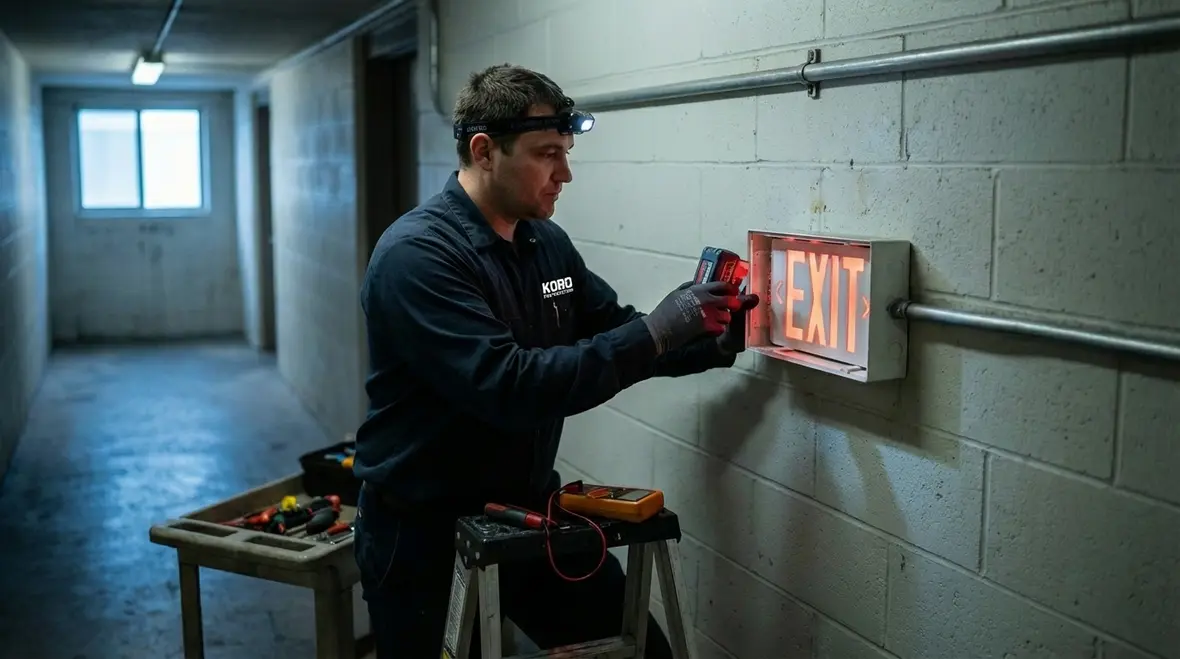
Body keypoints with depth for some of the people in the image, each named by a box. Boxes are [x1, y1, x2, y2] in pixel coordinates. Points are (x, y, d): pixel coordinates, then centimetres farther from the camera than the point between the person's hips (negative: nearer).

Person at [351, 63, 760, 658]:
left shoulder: (548, 242, 3)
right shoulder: (416, 255, -22)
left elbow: (615, 335, 12)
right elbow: (507, 386, -32)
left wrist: (716, 342, -6)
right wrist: (653, 334, -30)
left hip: (529, 510, 7)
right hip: (427, 530, -7)